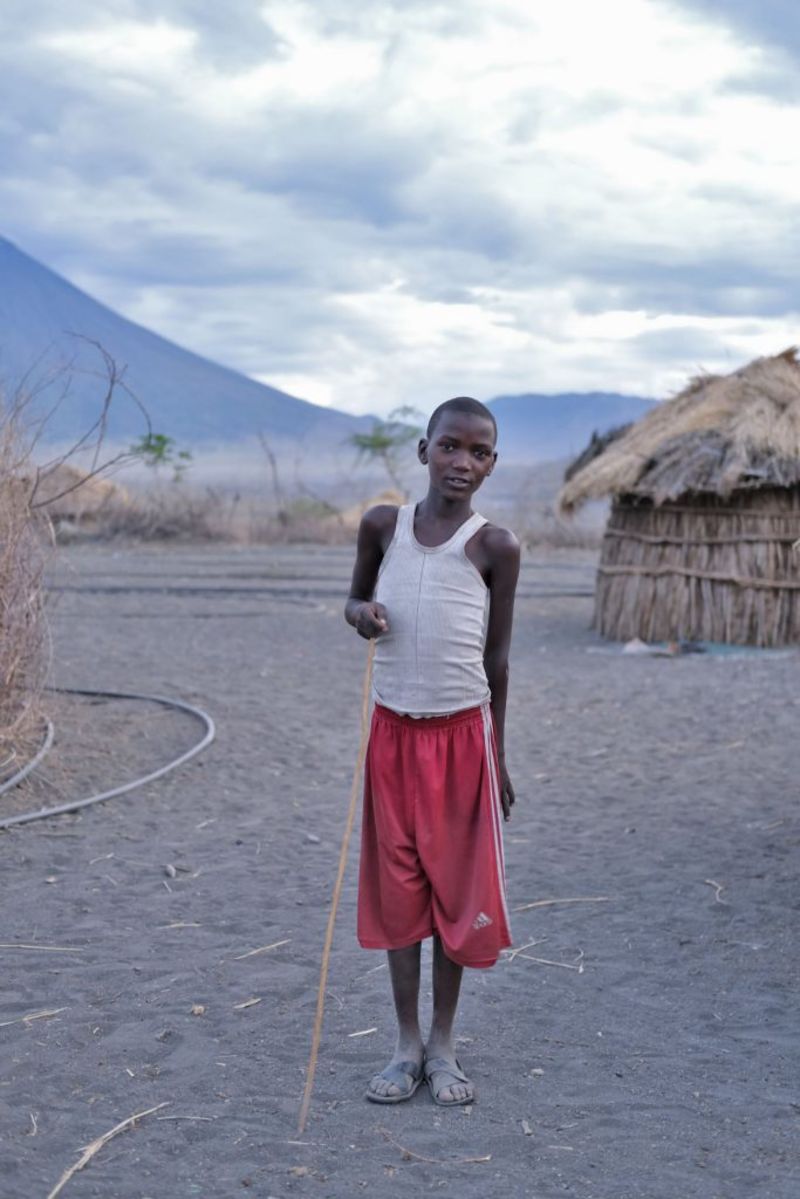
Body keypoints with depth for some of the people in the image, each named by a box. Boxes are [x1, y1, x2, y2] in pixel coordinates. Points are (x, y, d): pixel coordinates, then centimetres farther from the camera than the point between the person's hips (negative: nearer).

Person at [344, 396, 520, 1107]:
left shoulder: (494, 547, -5)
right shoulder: (383, 526, -1)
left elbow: (497, 659, 1)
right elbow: (356, 600, 15)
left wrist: (497, 756, 5)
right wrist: (362, 613, -10)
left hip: (463, 734, -2)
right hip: (394, 733, 2)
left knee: (456, 886, 6)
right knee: (397, 886, 8)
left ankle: (443, 1046, 21)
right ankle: (407, 1045, 21)